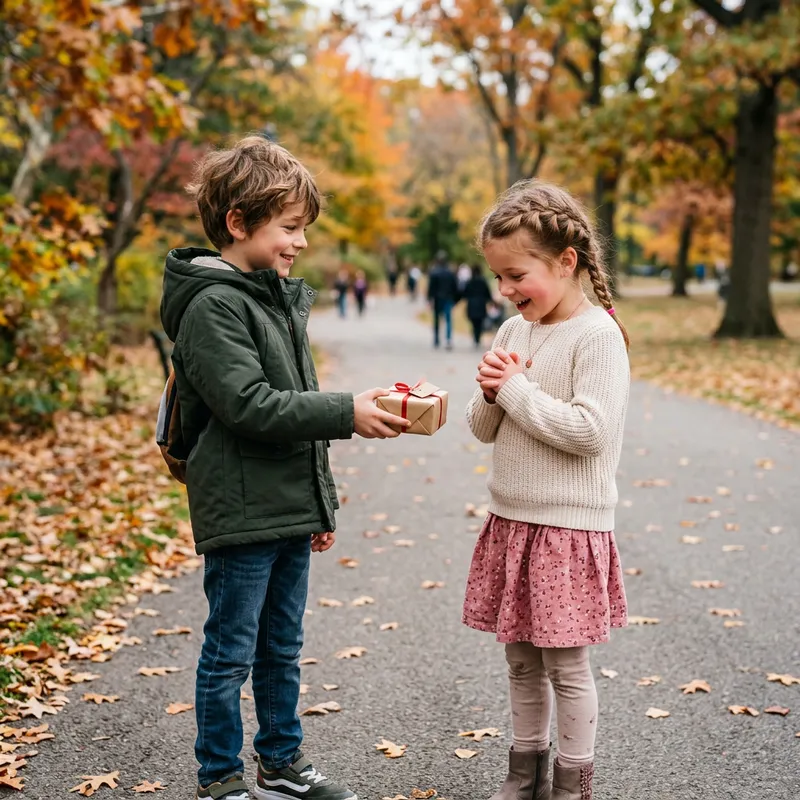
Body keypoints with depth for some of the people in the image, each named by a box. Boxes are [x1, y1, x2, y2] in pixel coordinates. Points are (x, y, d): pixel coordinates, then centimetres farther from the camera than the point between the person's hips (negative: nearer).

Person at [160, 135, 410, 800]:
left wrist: (320, 501, 20)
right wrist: (349, 413, -25)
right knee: (231, 653, 4)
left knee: (283, 647, 18)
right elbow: (249, 405, -23)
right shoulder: (213, 305, -14)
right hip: (241, 515, -8)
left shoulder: (280, 296, 15)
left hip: (290, 510, 9)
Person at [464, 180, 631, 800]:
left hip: (569, 528, -7)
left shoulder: (598, 336, -14)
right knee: (521, 659, 16)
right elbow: (485, 429, 14)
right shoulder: (515, 331, 8)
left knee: (566, 664, 4)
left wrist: (518, 389, -17)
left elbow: (590, 430, -24)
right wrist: (491, 395, -8)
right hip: (511, 520, 7)